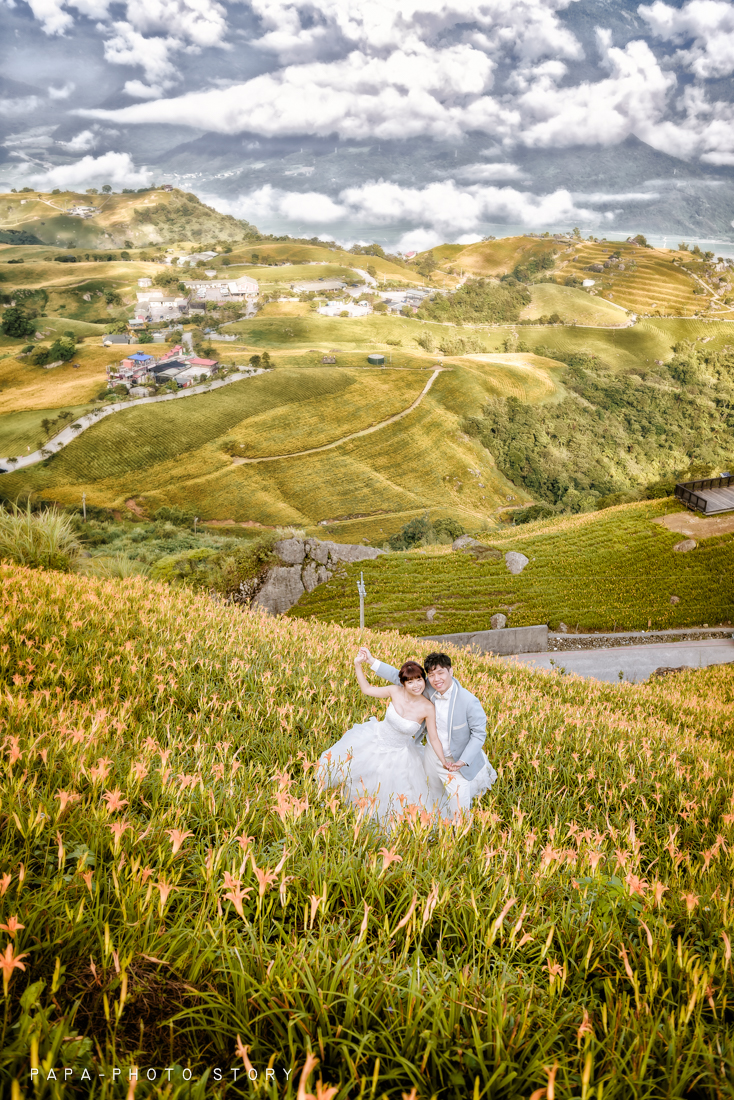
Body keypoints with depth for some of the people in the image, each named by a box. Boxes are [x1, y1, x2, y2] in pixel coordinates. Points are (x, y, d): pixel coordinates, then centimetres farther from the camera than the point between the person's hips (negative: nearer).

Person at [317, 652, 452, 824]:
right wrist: (358, 664, -15)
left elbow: (433, 738, -15)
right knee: (338, 762, 16)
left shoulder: (427, 708, -26)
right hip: (374, 740, 2)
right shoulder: (395, 691, -20)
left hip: (397, 755, -2)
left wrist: (444, 762, -23)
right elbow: (366, 689, -6)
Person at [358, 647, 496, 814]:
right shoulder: (428, 687, -14)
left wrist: (463, 761, -27)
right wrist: (372, 661, -4)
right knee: (436, 802, 25)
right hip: (432, 756, 5)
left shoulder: (469, 701, -28)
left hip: (456, 762, -5)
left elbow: (479, 733, -18)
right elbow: (402, 677, -2)